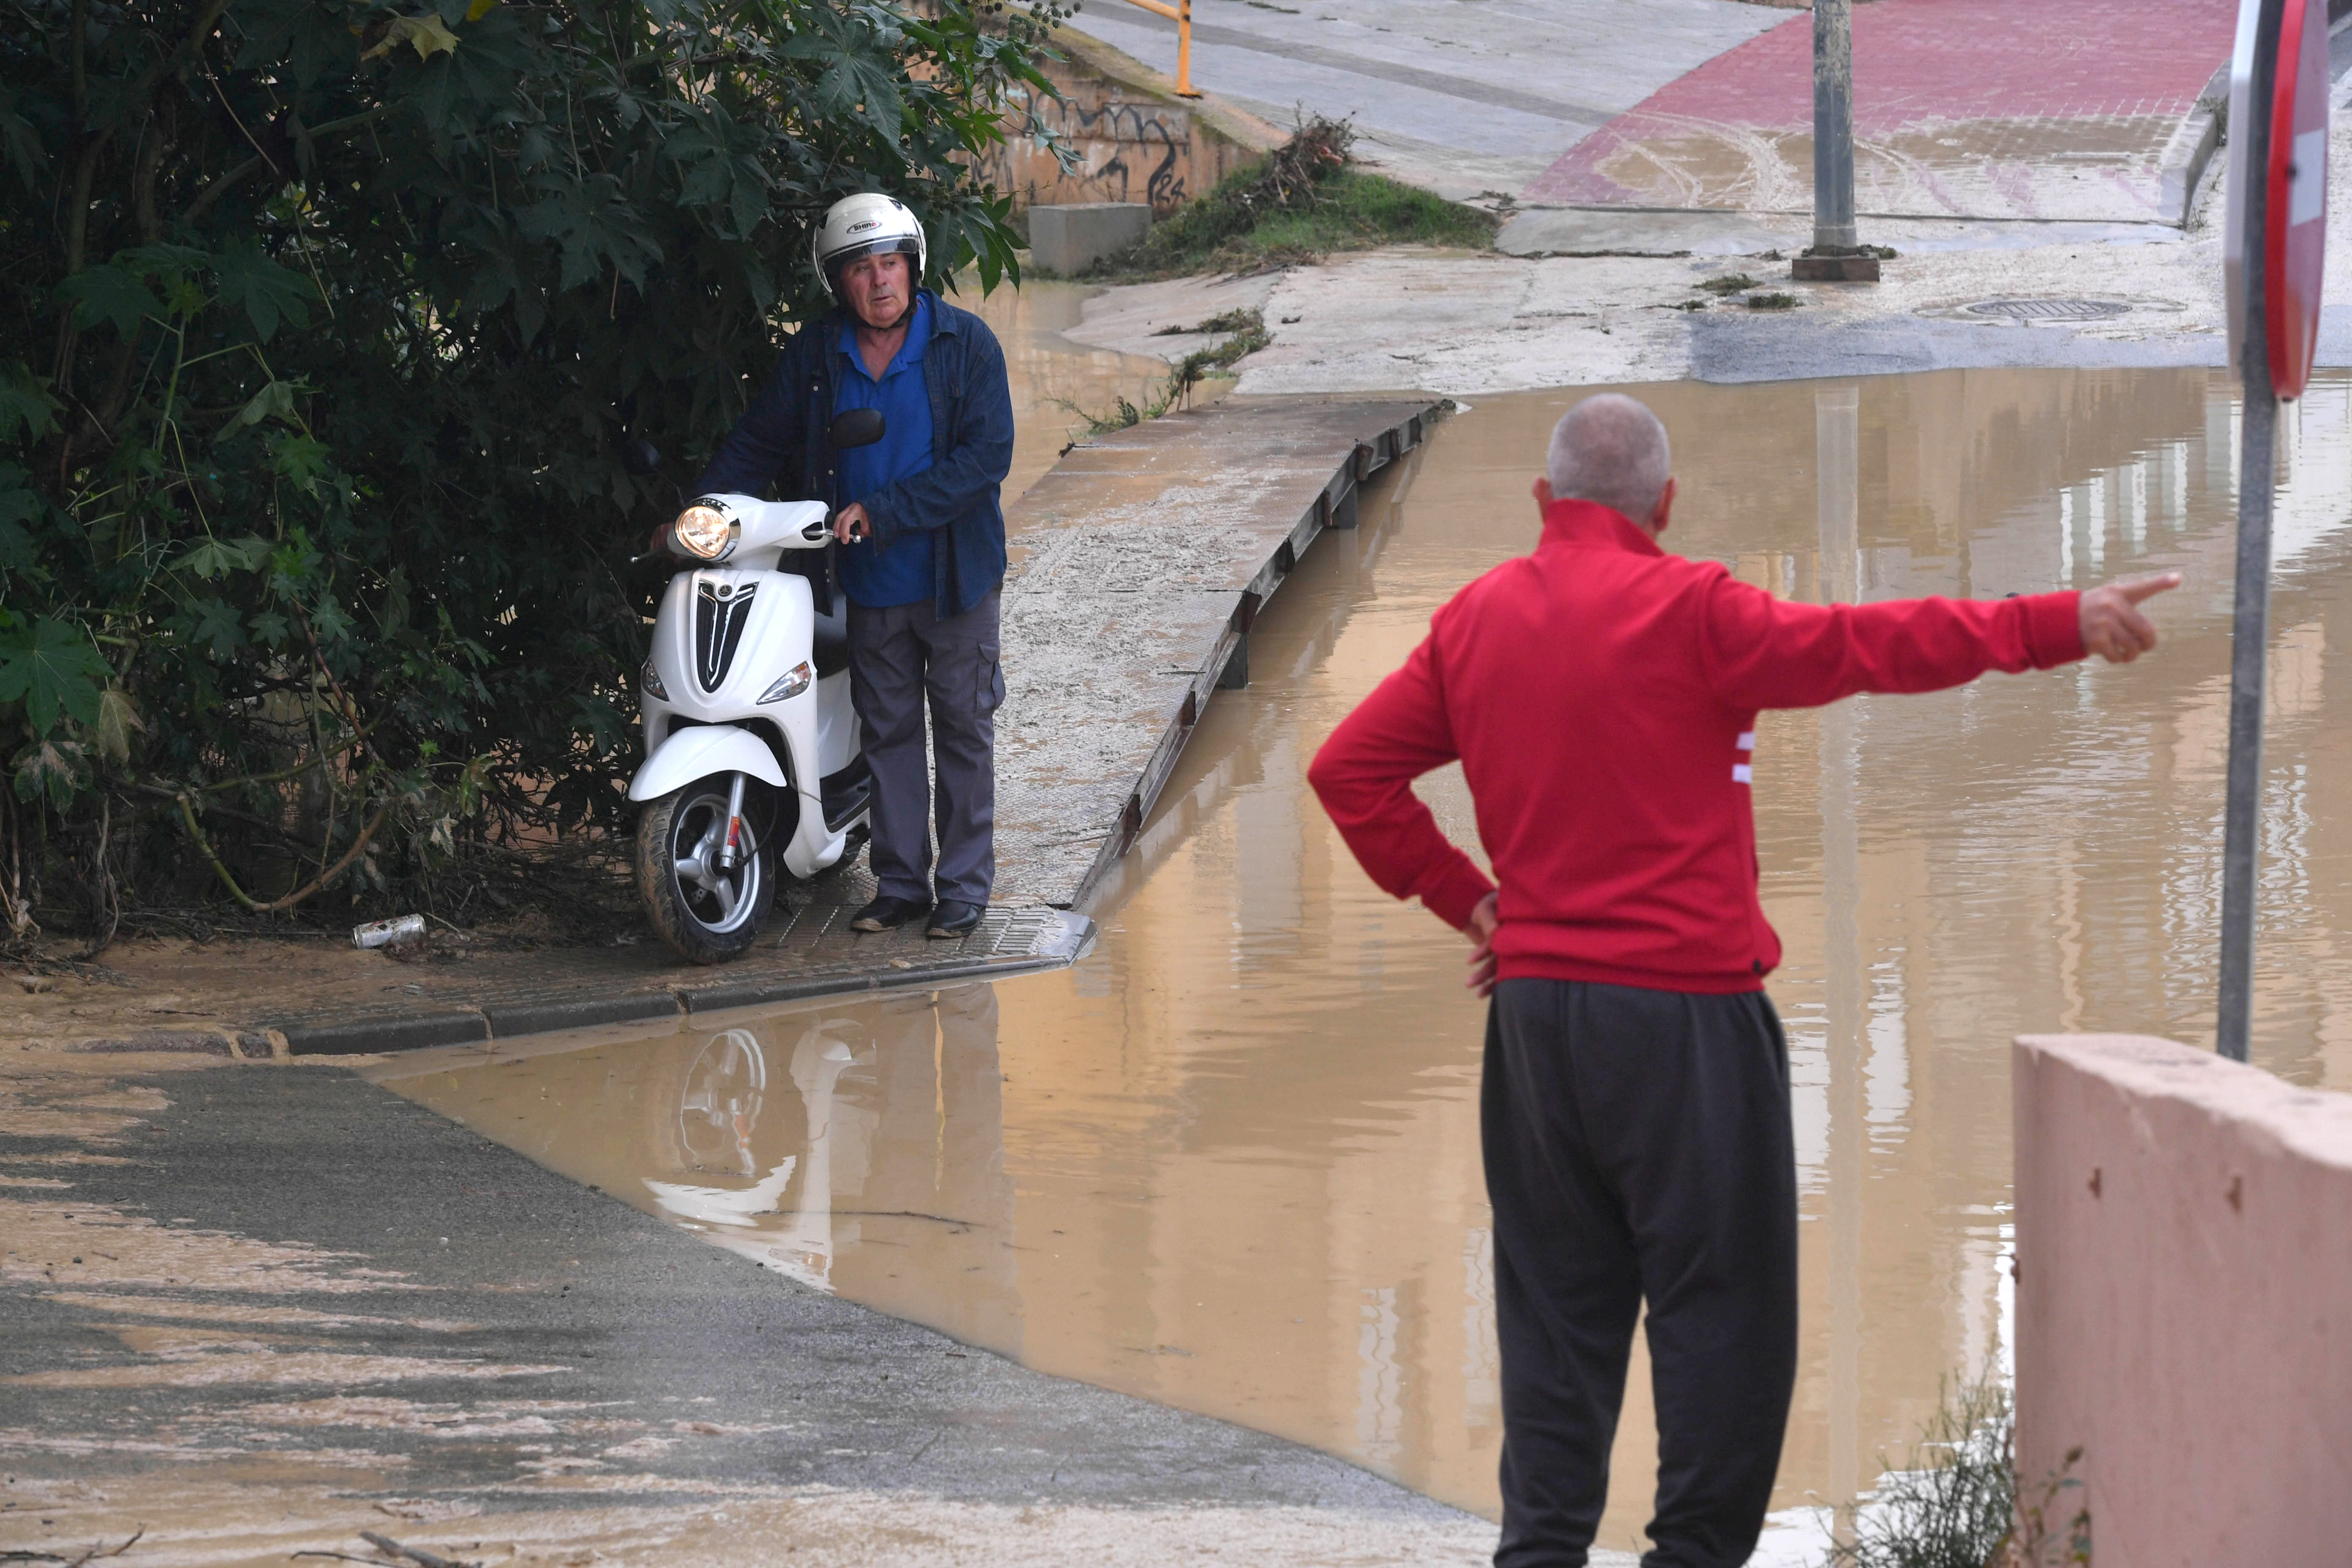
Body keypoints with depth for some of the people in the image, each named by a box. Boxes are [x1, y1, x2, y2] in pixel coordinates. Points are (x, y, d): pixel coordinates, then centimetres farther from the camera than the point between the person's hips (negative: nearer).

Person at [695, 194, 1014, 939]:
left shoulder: (965, 342, -9)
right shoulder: (816, 353, 1)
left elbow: (987, 456, -16)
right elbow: (757, 442, 9)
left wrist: (881, 512, -20)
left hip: (955, 574, -3)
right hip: (870, 580, 3)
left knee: (963, 730, 5)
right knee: (888, 731, 10)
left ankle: (964, 885, 13)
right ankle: (900, 881, 19)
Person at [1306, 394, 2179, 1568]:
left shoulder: (1476, 620, 8)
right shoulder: (1686, 612, -10)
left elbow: (1350, 769, 9)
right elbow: (1867, 646, -14)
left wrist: (1463, 899, 11)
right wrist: (2061, 626, -11)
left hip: (1533, 1006, 6)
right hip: (1683, 1016, -6)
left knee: (1555, 1305, 11)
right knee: (1721, 1302, 0)